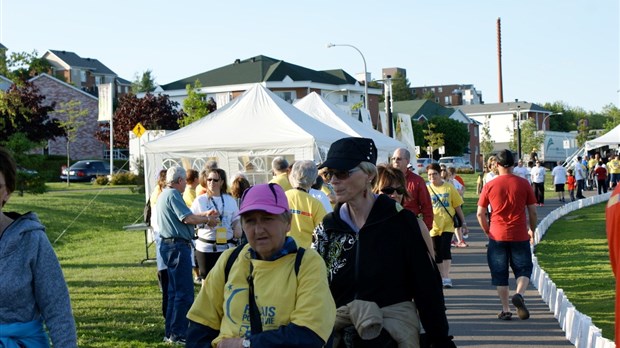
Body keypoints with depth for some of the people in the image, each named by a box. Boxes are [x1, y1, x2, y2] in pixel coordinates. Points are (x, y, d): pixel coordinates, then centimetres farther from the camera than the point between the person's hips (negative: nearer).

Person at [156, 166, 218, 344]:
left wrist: (205, 215, 23)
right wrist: (208, 220, -5)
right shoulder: (173, 194, -14)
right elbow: (188, 218, -19)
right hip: (177, 246, -11)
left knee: (175, 291, 16)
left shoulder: (164, 194, 19)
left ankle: (171, 333, 20)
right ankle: (177, 334, -7)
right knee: (184, 292, -8)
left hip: (170, 245, 11)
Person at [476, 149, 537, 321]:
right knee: (523, 269, 11)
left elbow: (480, 213, 1)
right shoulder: (523, 184, -1)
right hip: (520, 236, 0)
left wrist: (487, 231, 14)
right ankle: (519, 294, -16)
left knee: (500, 274, 9)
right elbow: (533, 212, 2)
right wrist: (532, 230, 17)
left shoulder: (490, 186, -2)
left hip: (497, 236, 0)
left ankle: (505, 310, 8)